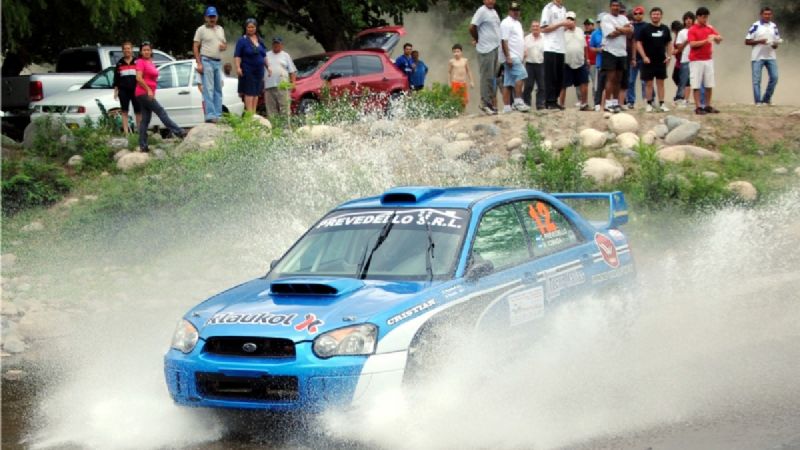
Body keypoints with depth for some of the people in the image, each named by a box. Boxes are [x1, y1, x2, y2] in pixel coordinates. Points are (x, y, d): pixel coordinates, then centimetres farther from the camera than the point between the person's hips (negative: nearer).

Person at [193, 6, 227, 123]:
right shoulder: (201, 30, -1)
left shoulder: (220, 29, 16)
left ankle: (218, 115, 12)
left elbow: (225, 43, 25)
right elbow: (195, 47, -4)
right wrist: (199, 63, -13)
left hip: (218, 62, 6)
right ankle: (210, 115, -14)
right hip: (207, 61, -6)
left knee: (218, 89, 8)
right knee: (208, 90, -11)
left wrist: (224, 46, -2)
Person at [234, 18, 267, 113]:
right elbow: (237, 56, -8)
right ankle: (249, 113, -9)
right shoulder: (242, 40, -3)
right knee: (249, 92, -8)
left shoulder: (260, 40, 15)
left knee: (256, 93, 6)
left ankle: (254, 112, 11)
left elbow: (264, 56, 23)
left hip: (259, 70, 6)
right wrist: (238, 67, -19)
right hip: (248, 70, -6)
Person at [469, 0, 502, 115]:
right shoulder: (482, 11, -11)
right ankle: (485, 103, -2)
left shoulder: (494, 11, 16)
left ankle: (491, 103, 18)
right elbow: (472, 28, -16)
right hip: (486, 49, -9)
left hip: (495, 48, 9)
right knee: (487, 77, -6)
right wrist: (477, 39, -2)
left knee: (492, 77, 12)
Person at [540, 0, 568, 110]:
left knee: (560, 77, 7)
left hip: (560, 48, 7)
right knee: (550, 77, -5)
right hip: (550, 48, -7)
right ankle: (549, 102, -2)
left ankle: (554, 100, 13)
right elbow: (544, 29, -10)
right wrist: (560, 24, -15)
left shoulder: (563, 9, 16)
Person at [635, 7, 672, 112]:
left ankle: (661, 104, 7)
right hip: (648, 61, -3)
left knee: (660, 82, 5)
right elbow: (638, 43, -5)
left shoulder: (665, 29, 7)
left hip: (661, 61, 3)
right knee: (649, 83, 1)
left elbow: (669, 43, 15)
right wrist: (644, 57, -14)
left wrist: (669, 56, 2)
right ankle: (649, 104, 7)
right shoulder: (644, 28, -4)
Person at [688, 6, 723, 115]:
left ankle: (708, 106, 14)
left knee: (709, 84, 7)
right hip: (696, 61, -5)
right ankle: (698, 107, -2)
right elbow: (692, 44, -17)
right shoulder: (692, 30, -6)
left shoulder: (710, 28, 9)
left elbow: (720, 39, 9)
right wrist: (706, 41, -26)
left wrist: (715, 37, -13)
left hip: (708, 60, 5)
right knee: (696, 85, -4)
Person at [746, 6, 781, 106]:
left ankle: (766, 99, 11)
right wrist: (759, 41, -18)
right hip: (757, 57, -4)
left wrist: (775, 44, -9)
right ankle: (758, 101, 2)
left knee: (774, 77, -3)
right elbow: (747, 41, -4)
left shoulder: (774, 27, 10)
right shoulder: (755, 26, -4)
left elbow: (777, 41, 15)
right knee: (756, 80, -3)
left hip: (771, 56, 4)